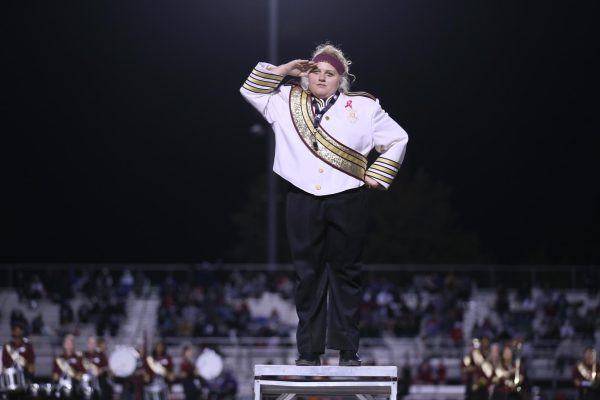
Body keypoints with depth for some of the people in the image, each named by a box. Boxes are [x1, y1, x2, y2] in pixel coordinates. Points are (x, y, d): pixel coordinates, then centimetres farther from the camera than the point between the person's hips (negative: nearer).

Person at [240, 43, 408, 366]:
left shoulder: (363, 107, 7)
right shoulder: (287, 102, 12)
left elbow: (397, 139, 12)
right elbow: (250, 89, 12)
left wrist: (376, 176, 4)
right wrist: (283, 71, 3)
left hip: (347, 203, -1)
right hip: (303, 203, 1)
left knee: (346, 274, 2)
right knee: (308, 276, 2)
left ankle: (347, 349, 5)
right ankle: (309, 350, 4)